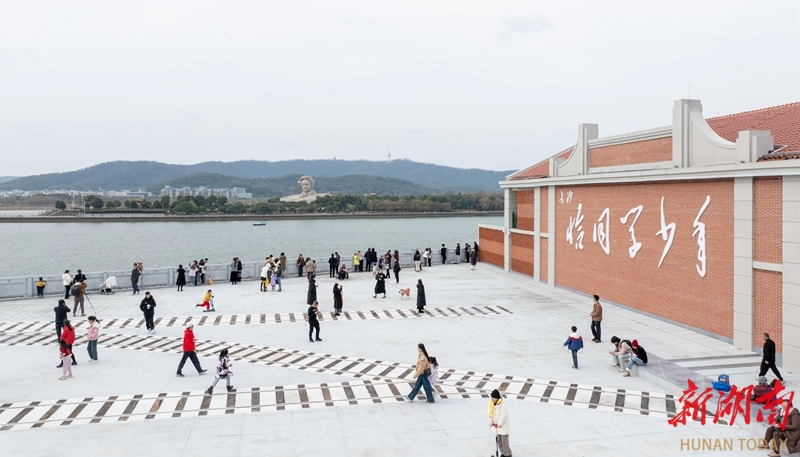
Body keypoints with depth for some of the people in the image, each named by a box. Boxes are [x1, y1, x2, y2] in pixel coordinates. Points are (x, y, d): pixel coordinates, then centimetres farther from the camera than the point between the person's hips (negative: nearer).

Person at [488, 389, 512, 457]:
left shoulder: (502, 404, -23)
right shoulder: (492, 403, -3)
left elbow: (504, 415, -24)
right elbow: (490, 412, 2)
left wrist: (500, 423, -20)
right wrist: (491, 421, -4)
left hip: (503, 425, -7)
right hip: (496, 425, 7)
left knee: (504, 440, -2)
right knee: (498, 440, 14)